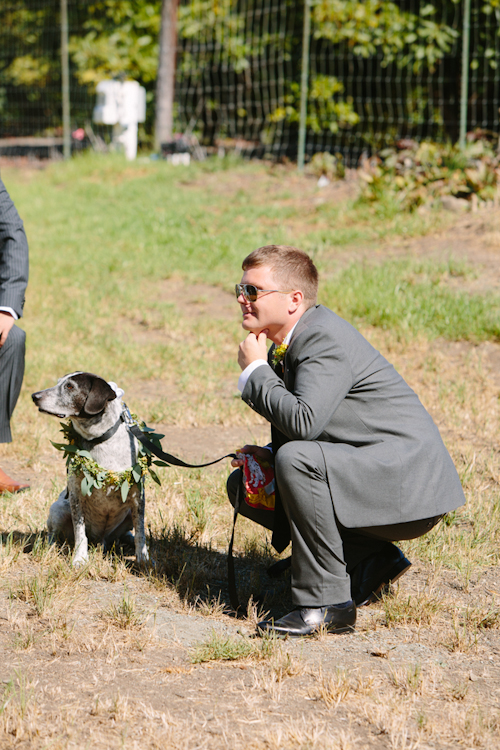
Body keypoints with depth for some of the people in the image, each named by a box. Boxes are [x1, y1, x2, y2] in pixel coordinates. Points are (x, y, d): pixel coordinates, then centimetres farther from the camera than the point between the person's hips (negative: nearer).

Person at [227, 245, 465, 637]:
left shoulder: (327, 339, -19)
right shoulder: (286, 343, 9)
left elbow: (303, 421, -33)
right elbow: (301, 431, 20)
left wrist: (255, 370, -17)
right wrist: (268, 456, -2)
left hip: (408, 487, -10)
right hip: (366, 473, 10)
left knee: (297, 460, -32)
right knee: (243, 484, 9)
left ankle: (326, 603, -20)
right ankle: (369, 561, 7)